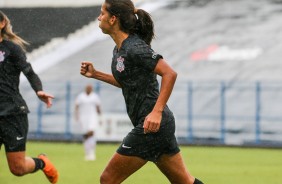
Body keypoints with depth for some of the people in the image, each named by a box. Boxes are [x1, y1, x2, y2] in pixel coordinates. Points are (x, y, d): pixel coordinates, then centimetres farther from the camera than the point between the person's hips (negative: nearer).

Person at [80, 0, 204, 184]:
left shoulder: (135, 48, -16)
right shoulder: (120, 48, 12)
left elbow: (170, 74, -23)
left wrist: (156, 112, -27)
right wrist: (95, 74, 17)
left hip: (152, 124, -10)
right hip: (159, 125, 10)